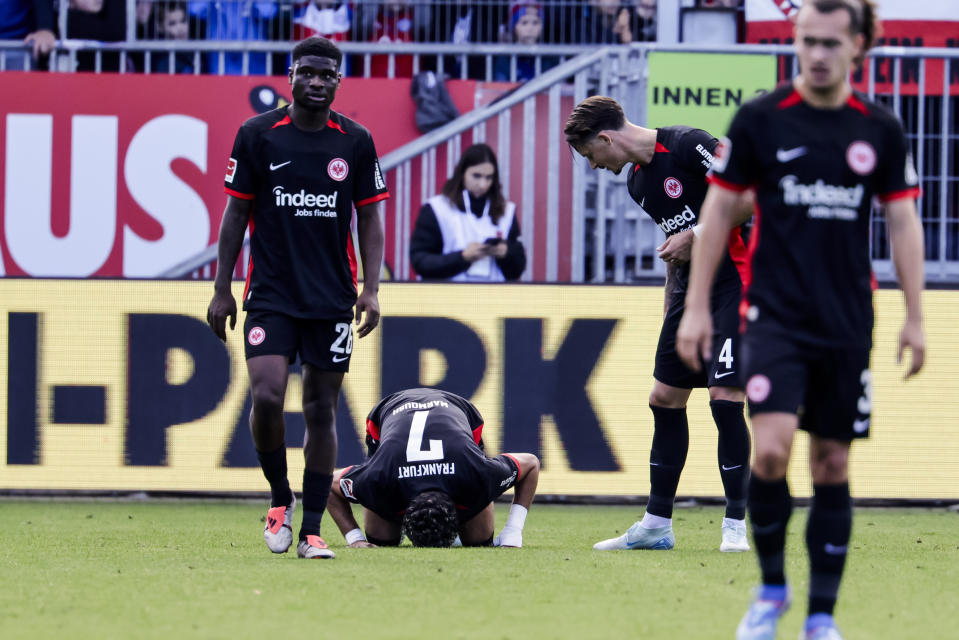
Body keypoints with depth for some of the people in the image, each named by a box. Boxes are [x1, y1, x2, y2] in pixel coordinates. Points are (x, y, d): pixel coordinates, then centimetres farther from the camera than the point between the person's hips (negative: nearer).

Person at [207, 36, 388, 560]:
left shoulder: (356, 142, 4)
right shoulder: (257, 135, 0)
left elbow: (368, 219, 9)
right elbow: (236, 213, 5)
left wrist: (371, 290, -1)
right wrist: (221, 289, 2)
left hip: (332, 297, 2)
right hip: (270, 295, -1)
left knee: (321, 410, 3)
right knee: (266, 395, -17)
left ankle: (311, 530, 10)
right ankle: (279, 498, 8)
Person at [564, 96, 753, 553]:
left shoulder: (688, 145, -15)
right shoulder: (637, 181, 12)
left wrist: (695, 236, -16)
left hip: (732, 281, -9)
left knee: (725, 397, -13)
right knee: (665, 398, 8)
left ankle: (735, 526, -7)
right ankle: (656, 525, 16)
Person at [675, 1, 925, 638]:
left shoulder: (881, 130, 3)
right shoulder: (760, 119, -3)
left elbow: (904, 222, 9)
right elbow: (719, 211, 3)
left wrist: (915, 318, 5)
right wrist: (697, 306, 0)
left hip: (847, 323, 2)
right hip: (775, 316, -2)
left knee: (832, 464, 5)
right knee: (771, 449, -18)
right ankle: (771, 587, 4)